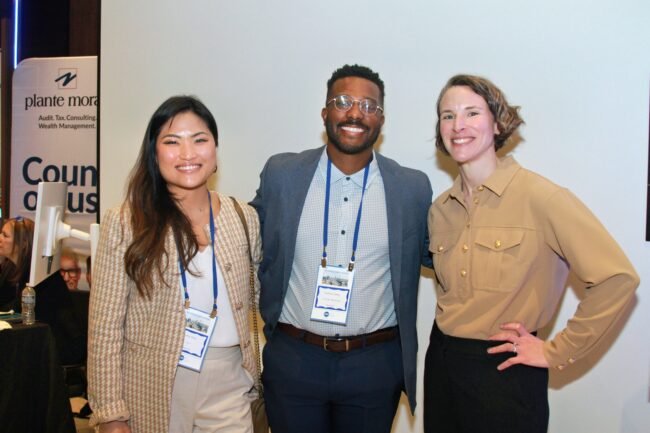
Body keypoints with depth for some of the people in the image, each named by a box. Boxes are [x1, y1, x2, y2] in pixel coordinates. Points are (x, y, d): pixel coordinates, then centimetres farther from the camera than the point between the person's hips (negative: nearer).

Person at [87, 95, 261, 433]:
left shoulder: (244, 218, 2)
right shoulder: (124, 223, -8)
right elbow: (105, 327, -7)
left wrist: (252, 380, 10)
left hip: (227, 387, 2)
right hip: (149, 390, -2)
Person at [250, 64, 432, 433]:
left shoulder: (413, 188, -3)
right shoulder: (281, 174, -3)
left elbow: (438, 254, 9)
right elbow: (251, 243, 10)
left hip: (376, 363, 0)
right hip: (292, 360, 0)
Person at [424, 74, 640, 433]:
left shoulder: (540, 197, -14)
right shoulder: (440, 209, 4)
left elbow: (617, 278, -16)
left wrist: (557, 351, -12)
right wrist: (450, 330, 7)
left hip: (505, 373, -5)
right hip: (441, 363, 6)